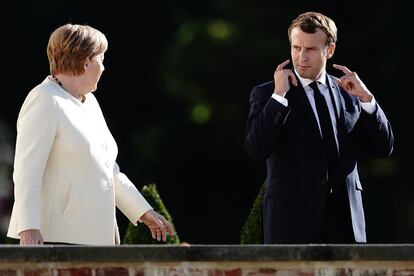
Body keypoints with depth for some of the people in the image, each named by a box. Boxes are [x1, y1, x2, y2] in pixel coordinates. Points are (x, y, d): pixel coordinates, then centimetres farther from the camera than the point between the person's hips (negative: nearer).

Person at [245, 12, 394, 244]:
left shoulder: (348, 93, 15)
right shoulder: (267, 93, 4)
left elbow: (383, 148, 11)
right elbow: (256, 150, -10)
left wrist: (366, 98, -1)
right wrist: (278, 95, -14)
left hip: (345, 222, 3)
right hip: (293, 221, -3)